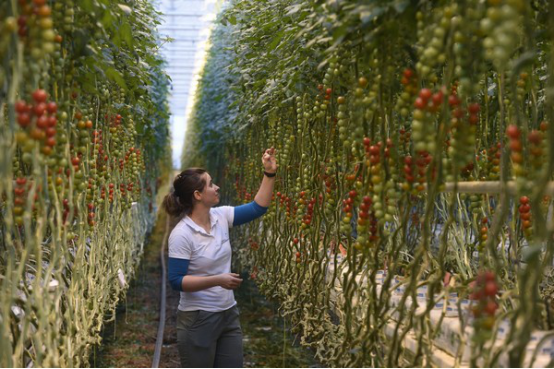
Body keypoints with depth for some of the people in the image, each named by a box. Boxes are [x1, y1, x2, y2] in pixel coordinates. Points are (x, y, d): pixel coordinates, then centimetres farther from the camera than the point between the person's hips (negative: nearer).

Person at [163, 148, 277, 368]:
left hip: (229, 315, 7)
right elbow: (176, 281, -18)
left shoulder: (220, 217, 1)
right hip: (198, 320, -7)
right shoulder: (181, 234, -18)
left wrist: (270, 173, 1)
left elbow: (258, 208, 9)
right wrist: (217, 280, -26)